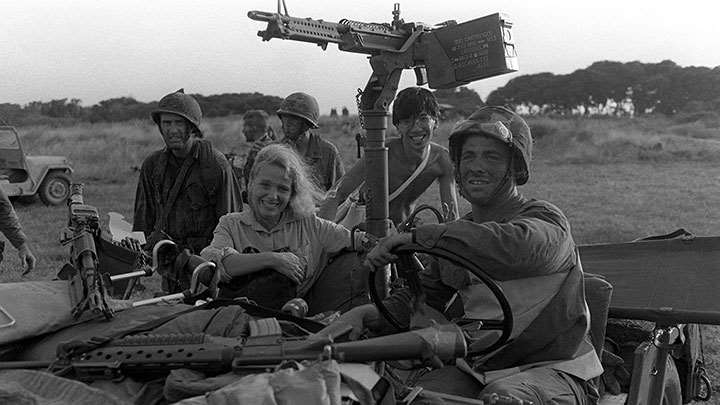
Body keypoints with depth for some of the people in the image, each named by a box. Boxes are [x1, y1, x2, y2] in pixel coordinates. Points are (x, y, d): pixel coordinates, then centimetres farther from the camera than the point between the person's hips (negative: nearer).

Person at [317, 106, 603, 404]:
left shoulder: (544, 220, -9)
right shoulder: (459, 231, 13)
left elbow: (515, 247, -34)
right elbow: (423, 298, 12)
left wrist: (417, 235, -30)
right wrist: (364, 315, -8)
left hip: (548, 369, -5)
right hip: (474, 371, 5)